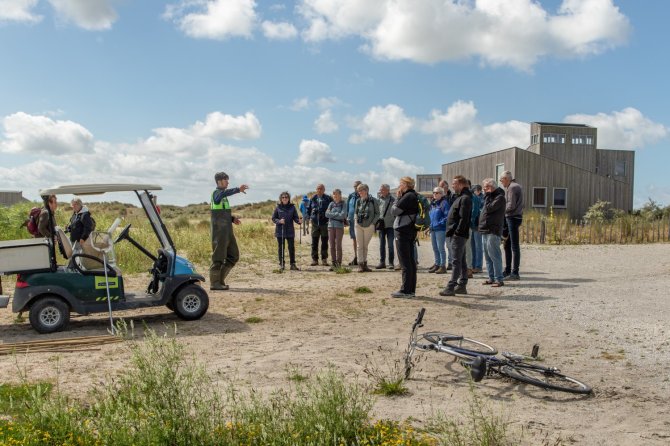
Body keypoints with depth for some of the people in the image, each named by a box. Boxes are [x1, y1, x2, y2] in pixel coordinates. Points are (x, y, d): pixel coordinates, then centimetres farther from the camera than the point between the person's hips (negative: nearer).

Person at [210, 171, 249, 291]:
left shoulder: (223, 196, 21)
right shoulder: (216, 193, -7)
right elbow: (225, 193, -34)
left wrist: (232, 219, 12)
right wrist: (238, 189, -45)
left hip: (227, 231, 9)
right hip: (220, 231, -9)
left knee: (233, 255, 10)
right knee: (219, 257, -5)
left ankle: (220, 279, 17)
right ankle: (214, 283, 2)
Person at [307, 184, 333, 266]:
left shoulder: (328, 198, -3)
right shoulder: (313, 198, 6)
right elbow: (308, 208, 17)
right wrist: (308, 217, 11)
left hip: (325, 223, -2)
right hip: (315, 223, 2)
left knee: (324, 242, 5)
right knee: (314, 242, 5)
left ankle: (324, 259, 14)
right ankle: (314, 259, 12)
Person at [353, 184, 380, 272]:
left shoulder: (373, 201, -3)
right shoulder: (358, 201, 6)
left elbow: (377, 213, 0)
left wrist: (373, 223, -9)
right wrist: (356, 220, 2)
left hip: (369, 226, -2)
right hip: (358, 225, 2)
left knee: (365, 246, 5)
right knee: (359, 246, 0)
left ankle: (364, 264, 14)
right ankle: (360, 265, 1)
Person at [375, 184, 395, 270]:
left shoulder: (393, 200, -2)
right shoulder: (379, 200, 7)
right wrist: (376, 222, 6)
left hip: (390, 225, -3)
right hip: (381, 225, 4)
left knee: (390, 245, -1)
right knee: (382, 245, 9)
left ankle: (391, 263, 7)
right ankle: (382, 262, 16)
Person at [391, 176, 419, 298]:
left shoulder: (407, 197, -15)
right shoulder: (414, 196, 16)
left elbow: (394, 211, -14)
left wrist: (397, 198, -3)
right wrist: (399, 198, 7)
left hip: (403, 232, -10)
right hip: (411, 231, 10)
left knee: (405, 262, -8)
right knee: (410, 261, 11)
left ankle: (405, 290, -6)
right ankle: (411, 289, 17)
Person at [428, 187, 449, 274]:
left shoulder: (444, 203, -11)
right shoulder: (433, 203, 15)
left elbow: (447, 216, -18)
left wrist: (440, 223, -17)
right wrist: (431, 224, 14)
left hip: (440, 229, -8)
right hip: (433, 229, 8)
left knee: (440, 248, -5)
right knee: (435, 248, 14)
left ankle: (443, 266, 2)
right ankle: (437, 264, 25)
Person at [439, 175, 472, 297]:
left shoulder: (465, 198, -13)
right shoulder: (460, 197, 18)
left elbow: (464, 218, -21)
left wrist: (457, 232, -21)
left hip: (459, 235, -10)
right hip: (458, 235, 10)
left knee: (457, 261, -9)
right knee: (461, 261, 13)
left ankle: (451, 287, -10)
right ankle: (462, 286, 19)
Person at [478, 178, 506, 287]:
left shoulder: (500, 197, -9)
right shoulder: (490, 196, 19)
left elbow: (489, 208, -18)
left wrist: (487, 196, -10)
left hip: (493, 231, -9)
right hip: (485, 230, 9)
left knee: (494, 255, -9)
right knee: (487, 256, 12)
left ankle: (499, 279, -7)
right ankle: (491, 278, 18)